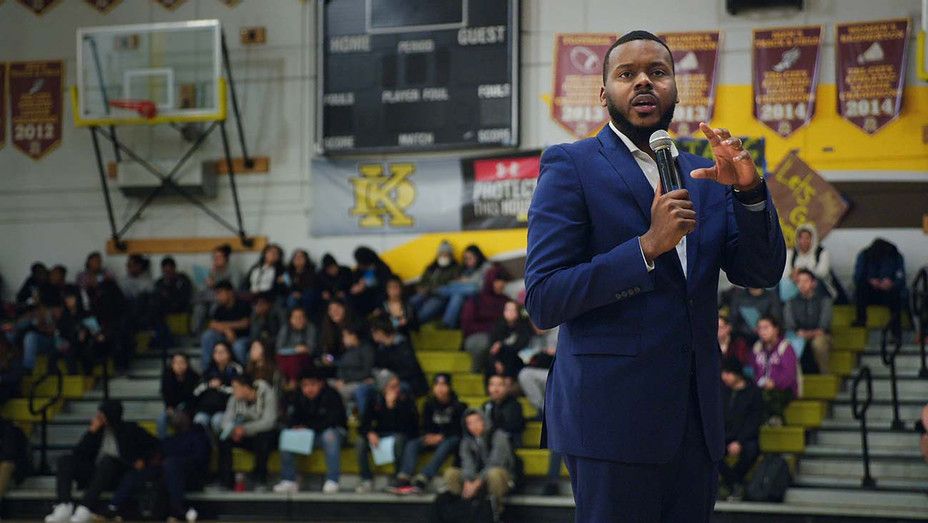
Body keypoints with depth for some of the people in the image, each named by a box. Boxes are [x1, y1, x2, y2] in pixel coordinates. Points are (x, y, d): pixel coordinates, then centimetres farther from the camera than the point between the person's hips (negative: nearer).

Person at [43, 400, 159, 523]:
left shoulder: (129, 429, 4)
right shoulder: (98, 429, 10)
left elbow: (153, 444, 11)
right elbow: (78, 453, 1)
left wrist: (143, 460, -5)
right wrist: (92, 431, -7)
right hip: (93, 474, 4)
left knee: (107, 460, -35)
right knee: (65, 460, -15)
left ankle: (86, 508, -45)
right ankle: (63, 508, -35)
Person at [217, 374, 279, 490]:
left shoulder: (267, 395, -17)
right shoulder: (235, 399, -4)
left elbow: (269, 421, -28)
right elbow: (227, 420, -9)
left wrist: (245, 429, -39)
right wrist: (233, 430, -33)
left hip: (264, 434, -4)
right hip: (246, 438, 4)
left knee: (262, 438, -38)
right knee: (224, 440, -21)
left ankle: (260, 480, -21)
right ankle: (226, 481, -16)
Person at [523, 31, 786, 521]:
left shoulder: (704, 176, 14)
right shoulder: (570, 167, -2)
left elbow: (762, 273, 7)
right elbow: (543, 300, -10)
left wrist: (749, 190, -10)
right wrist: (648, 246, -19)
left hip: (696, 421, 6)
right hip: (613, 418, -5)